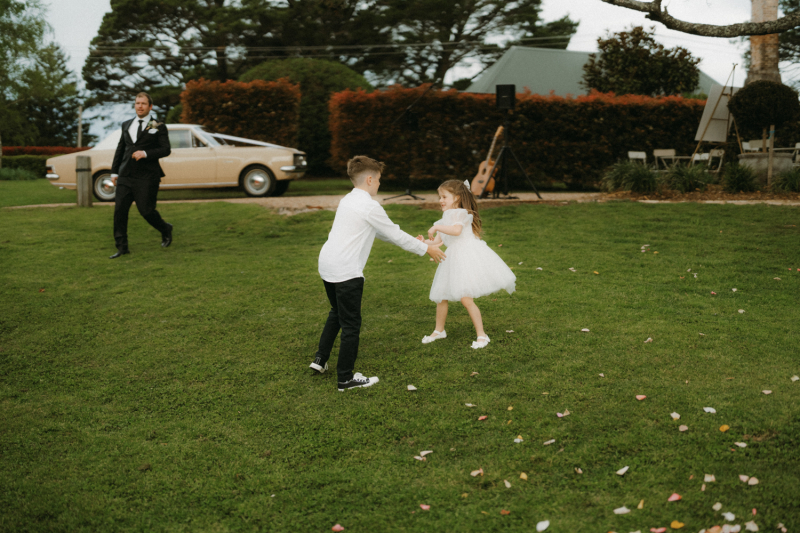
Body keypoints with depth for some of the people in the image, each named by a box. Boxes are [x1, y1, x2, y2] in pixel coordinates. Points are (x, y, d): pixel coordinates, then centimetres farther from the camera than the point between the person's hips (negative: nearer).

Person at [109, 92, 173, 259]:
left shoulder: (159, 127, 2)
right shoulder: (126, 125, 16)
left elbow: (165, 150, -5)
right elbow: (120, 149, 18)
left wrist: (145, 153, -19)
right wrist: (114, 171, 12)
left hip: (147, 177, -4)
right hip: (126, 176, 4)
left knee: (146, 210, -4)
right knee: (120, 210, -4)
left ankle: (165, 230, 25)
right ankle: (122, 247, 3)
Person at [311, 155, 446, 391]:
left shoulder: (347, 201, 17)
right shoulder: (369, 206, -12)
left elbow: (385, 231, 25)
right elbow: (394, 235, -5)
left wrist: (413, 241, 29)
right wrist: (426, 249, 7)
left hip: (327, 265, 9)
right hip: (346, 271, -9)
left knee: (337, 312, 28)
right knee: (351, 324, 1)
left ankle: (320, 359, 31)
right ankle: (346, 378, 9)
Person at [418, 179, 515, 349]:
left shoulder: (460, 213, -9)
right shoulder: (446, 218, 19)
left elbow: (457, 230, -30)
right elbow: (437, 241, 16)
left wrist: (436, 227, -28)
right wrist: (424, 242, 0)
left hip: (467, 257, -10)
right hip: (453, 259, 10)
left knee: (466, 298, -16)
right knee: (441, 296, 15)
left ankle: (482, 335, -3)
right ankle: (439, 330, 35)